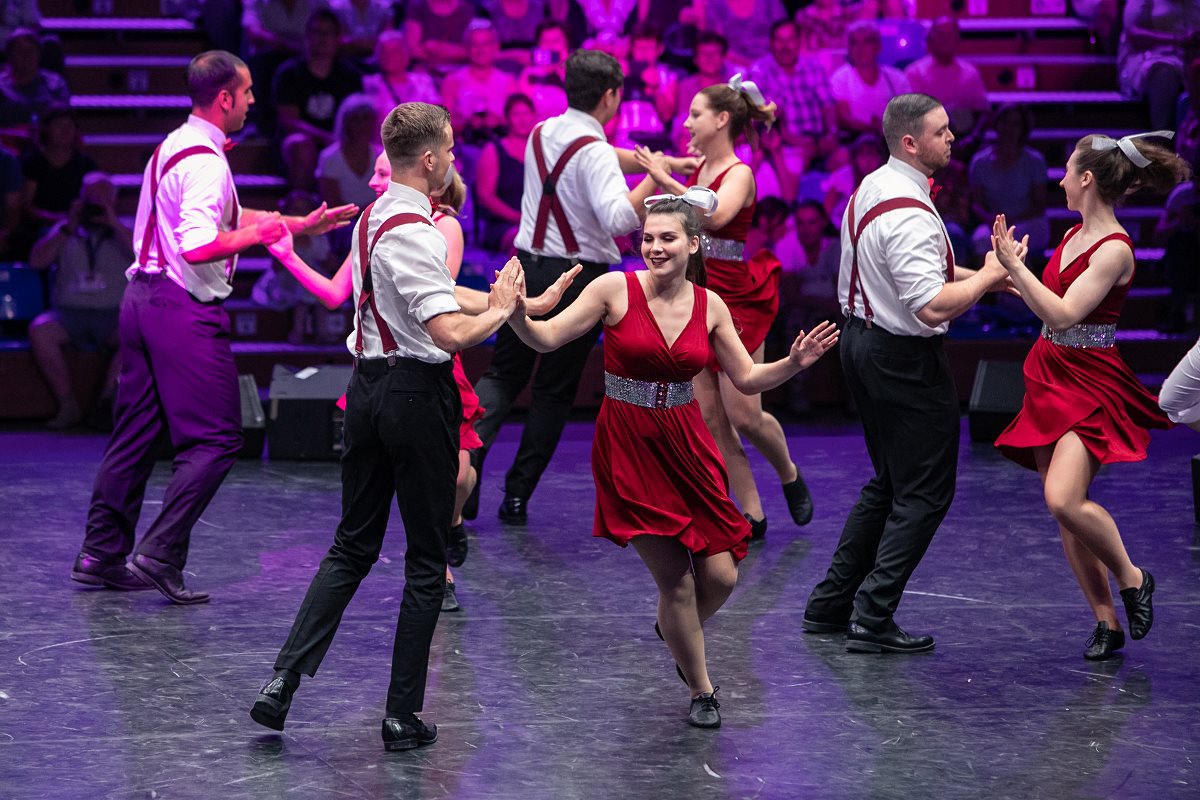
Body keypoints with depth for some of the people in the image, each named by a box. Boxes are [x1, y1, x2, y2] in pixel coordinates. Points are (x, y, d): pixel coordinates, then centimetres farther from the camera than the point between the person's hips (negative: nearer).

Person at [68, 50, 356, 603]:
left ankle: (101, 554, 18)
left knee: (135, 432, 14)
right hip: (184, 309, -10)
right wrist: (256, 233, -12)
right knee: (215, 438, -4)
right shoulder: (205, 163, -17)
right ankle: (160, 555, -9)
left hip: (143, 296, 10)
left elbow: (225, 217, 24)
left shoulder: (173, 146, 15)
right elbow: (199, 246, -27)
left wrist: (303, 224, 23)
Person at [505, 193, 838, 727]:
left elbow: (746, 379, 9)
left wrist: (794, 363, -7)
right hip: (628, 449, -3)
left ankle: (677, 633, 33)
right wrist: (516, 312, -28)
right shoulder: (615, 290, -8)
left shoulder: (709, 306, 3)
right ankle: (701, 692, 19)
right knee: (674, 580, -3)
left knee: (720, 576, -3)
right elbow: (546, 338, -8)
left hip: (687, 446, 3)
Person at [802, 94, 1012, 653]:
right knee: (925, 494, -1)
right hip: (904, 360, -10)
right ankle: (873, 620, -2)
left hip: (860, 340, 10)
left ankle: (829, 605, 23)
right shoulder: (909, 216, -24)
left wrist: (971, 274, 10)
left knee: (888, 483, 21)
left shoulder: (870, 188, 8)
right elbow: (933, 307, -30)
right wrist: (988, 276, -17)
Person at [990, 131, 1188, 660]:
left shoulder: (1114, 250, -16)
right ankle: (1106, 622, 13)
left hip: (1091, 388, -9)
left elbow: (1062, 314, -23)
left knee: (1063, 499, -24)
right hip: (1051, 381, 9)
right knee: (1063, 513, 5)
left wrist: (1015, 267, -23)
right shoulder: (1074, 235, 9)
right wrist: (1012, 269, 16)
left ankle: (1131, 578, 0)